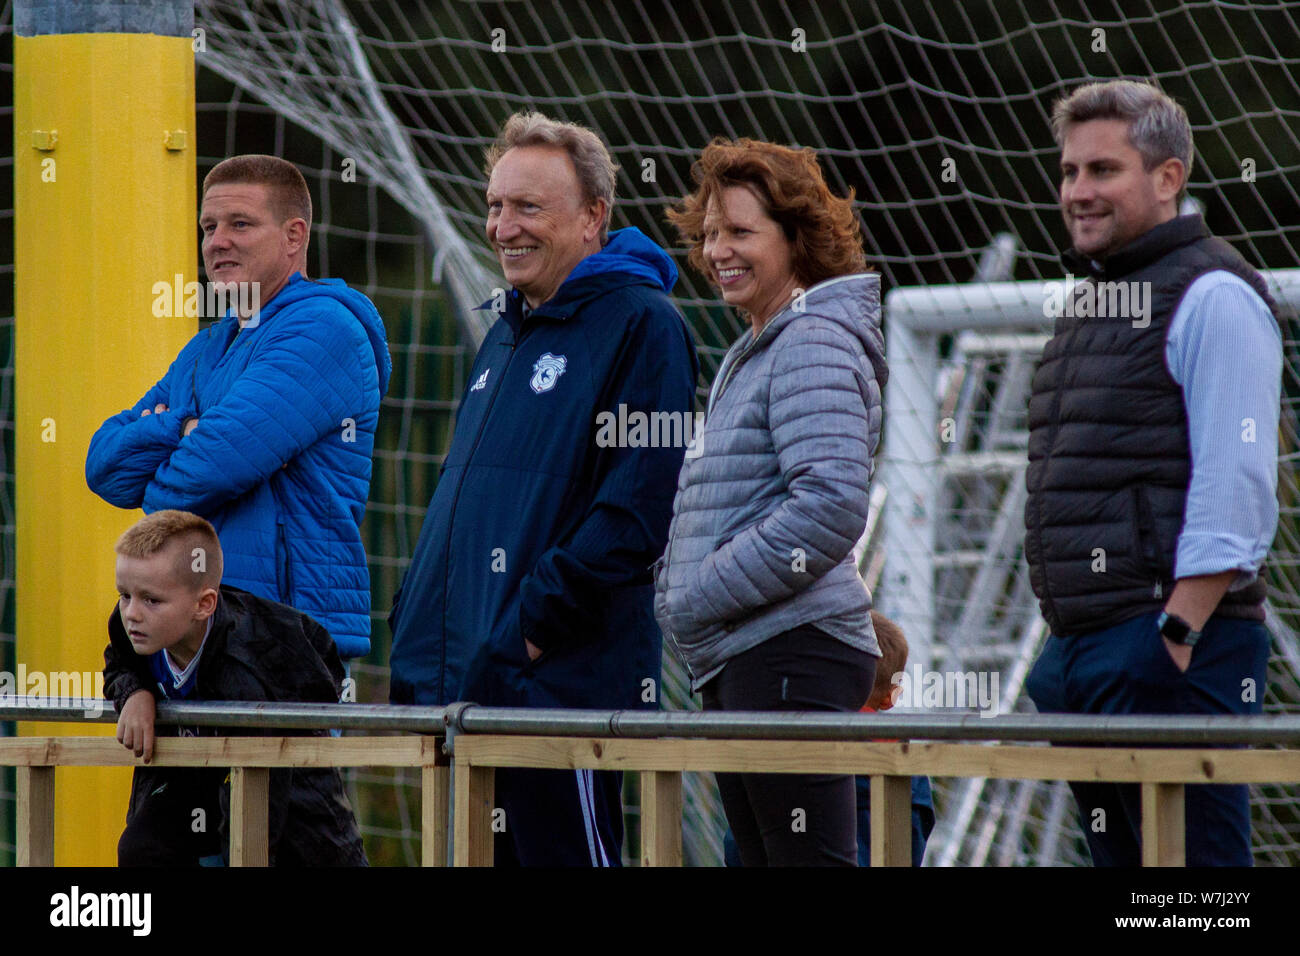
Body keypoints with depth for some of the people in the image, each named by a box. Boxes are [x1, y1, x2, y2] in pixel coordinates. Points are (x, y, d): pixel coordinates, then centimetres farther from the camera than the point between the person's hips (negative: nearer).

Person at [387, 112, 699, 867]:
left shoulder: (640, 325, -7)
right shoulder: (509, 331, 20)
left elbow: (637, 510, -16)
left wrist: (532, 626, -20)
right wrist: (417, 623, 12)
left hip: (564, 684, -9)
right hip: (457, 684, 9)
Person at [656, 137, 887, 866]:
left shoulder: (814, 346, -10)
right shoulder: (753, 354, 21)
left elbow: (831, 504, -22)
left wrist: (703, 596, -17)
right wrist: (682, 592, 14)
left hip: (790, 654, -11)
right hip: (738, 662, 11)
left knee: (809, 861, -12)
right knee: (763, 860, 11)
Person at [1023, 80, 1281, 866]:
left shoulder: (1213, 299, -8)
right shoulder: (1094, 303, 20)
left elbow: (1236, 490, -16)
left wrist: (1178, 634, -21)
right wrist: (1066, 649, 18)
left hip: (1175, 650, -9)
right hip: (1082, 646, 9)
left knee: (1193, 861, -10)